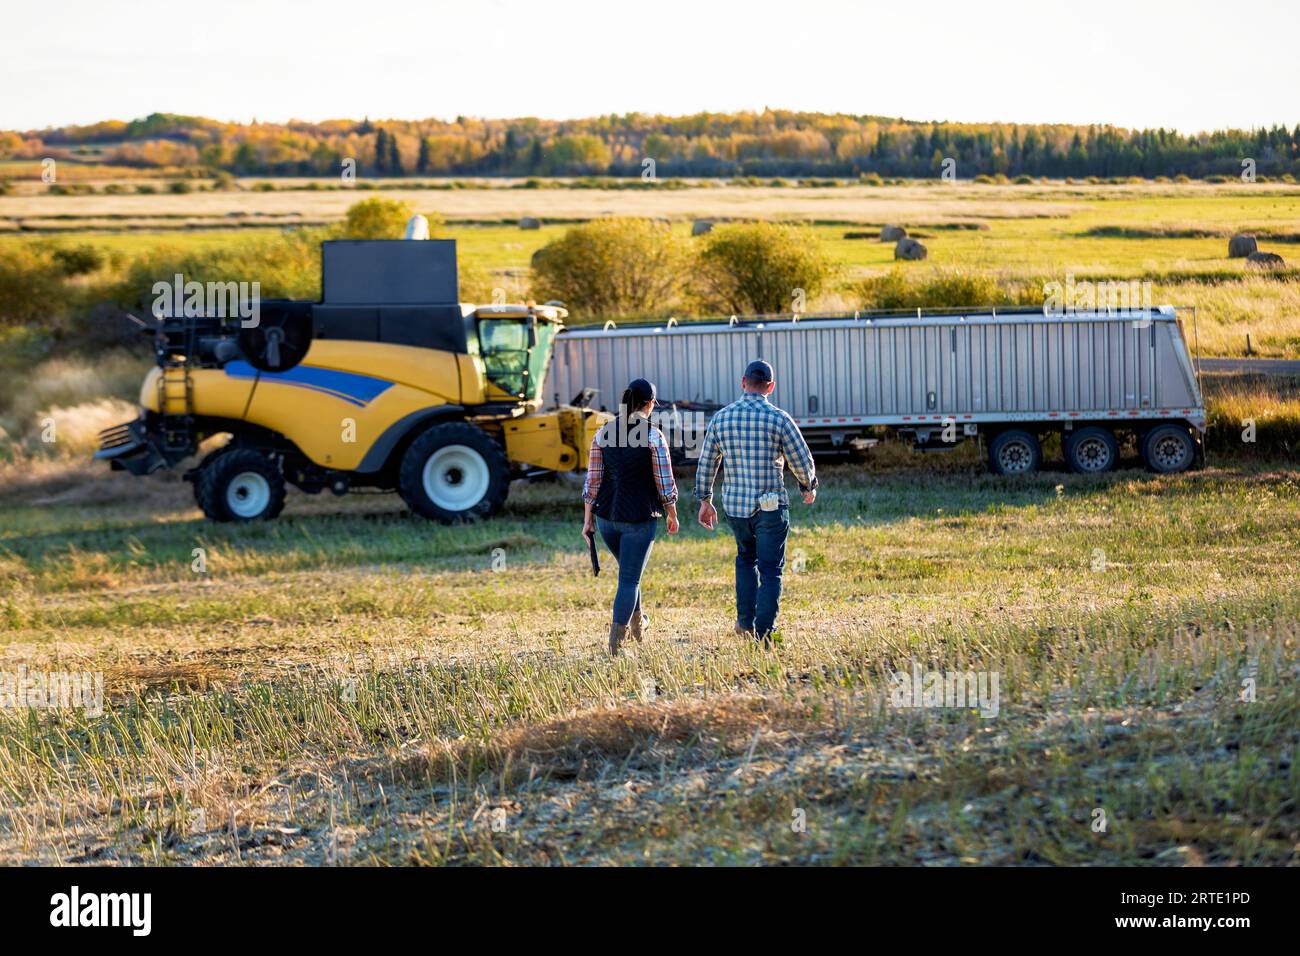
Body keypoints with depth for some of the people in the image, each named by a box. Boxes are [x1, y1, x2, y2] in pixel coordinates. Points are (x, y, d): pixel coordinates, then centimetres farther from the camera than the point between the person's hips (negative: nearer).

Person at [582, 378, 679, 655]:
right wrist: (672, 515, 7)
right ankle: (617, 636, -5)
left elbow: (592, 480, 2)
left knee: (628, 569, 26)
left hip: (606, 516, 4)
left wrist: (588, 519, 8)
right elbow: (665, 483, -7)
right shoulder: (653, 437, -11)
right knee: (630, 578, 2)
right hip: (640, 517, -4)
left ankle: (637, 622, 37)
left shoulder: (603, 433, 0)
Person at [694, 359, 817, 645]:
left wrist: (705, 500, 19)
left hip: (734, 506, 4)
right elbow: (802, 461, -4)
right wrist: (809, 487, 17)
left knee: (746, 558, 26)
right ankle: (763, 634, -4)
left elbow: (706, 463, 6)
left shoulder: (721, 417, 0)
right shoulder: (778, 419, -10)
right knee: (770, 571, 3)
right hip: (771, 507, -4)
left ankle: (745, 623, 22)